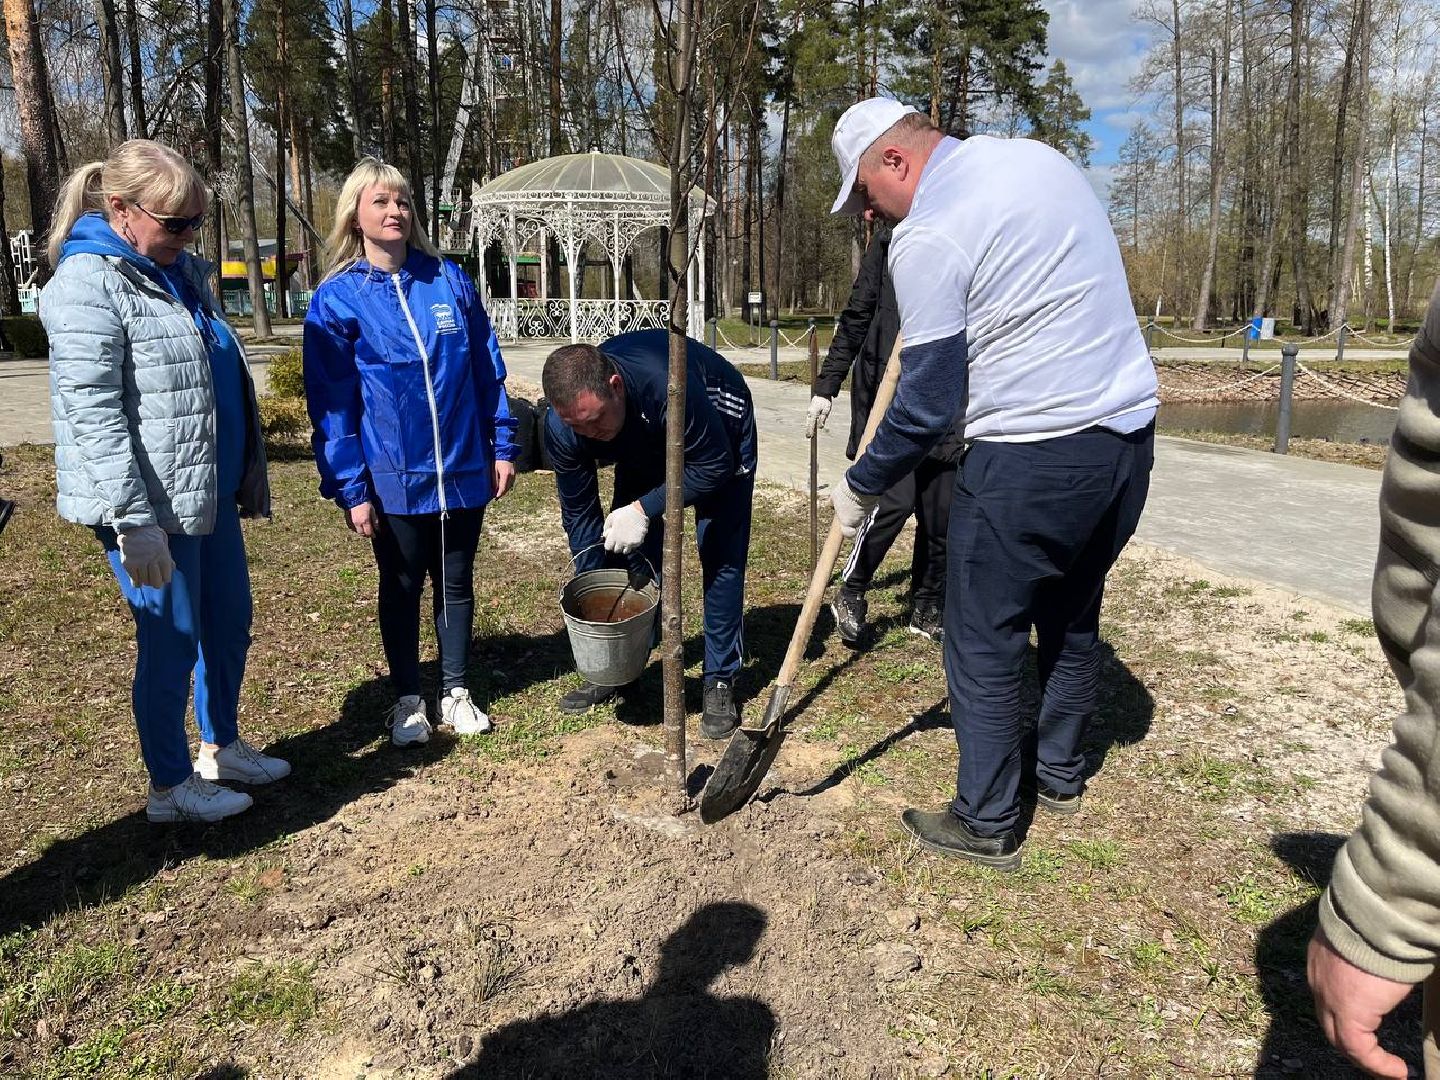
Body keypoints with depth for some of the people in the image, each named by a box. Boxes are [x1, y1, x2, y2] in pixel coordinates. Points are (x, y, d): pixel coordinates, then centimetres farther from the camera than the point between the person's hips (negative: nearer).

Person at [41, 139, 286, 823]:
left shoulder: (182, 272, 12)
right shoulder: (87, 284, -14)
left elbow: (227, 382, 19)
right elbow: (91, 413, -21)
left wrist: (252, 465, 17)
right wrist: (134, 522, -24)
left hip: (210, 492, 8)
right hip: (153, 508, -8)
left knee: (230, 622, 18)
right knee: (173, 640, 3)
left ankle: (222, 746, 38)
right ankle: (171, 787, 22)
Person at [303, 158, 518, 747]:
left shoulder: (450, 280, 1)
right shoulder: (337, 298, -5)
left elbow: (488, 371, 5)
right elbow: (330, 403, -6)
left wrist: (502, 445, 3)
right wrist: (349, 489, -10)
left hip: (462, 470, 2)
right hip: (393, 477, -2)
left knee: (456, 582, 14)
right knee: (401, 588, 13)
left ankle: (456, 692, 30)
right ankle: (408, 700, 29)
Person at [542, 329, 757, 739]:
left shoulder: (667, 385, -45)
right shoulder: (561, 426, -28)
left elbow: (715, 465, -31)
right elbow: (579, 513, -15)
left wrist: (645, 509, -37)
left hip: (718, 434, -4)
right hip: (644, 444, 4)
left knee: (721, 557, -10)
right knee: (629, 552, 2)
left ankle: (720, 680, 1)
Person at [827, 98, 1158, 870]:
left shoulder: (926, 236, -13)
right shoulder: (1038, 155, 12)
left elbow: (928, 403, -13)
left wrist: (860, 486, 1)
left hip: (1030, 458, -9)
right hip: (1130, 431, 9)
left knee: (983, 645, 5)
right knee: (1073, 616, 22)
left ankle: (986, 826, 17)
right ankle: (1059, 773, 39)